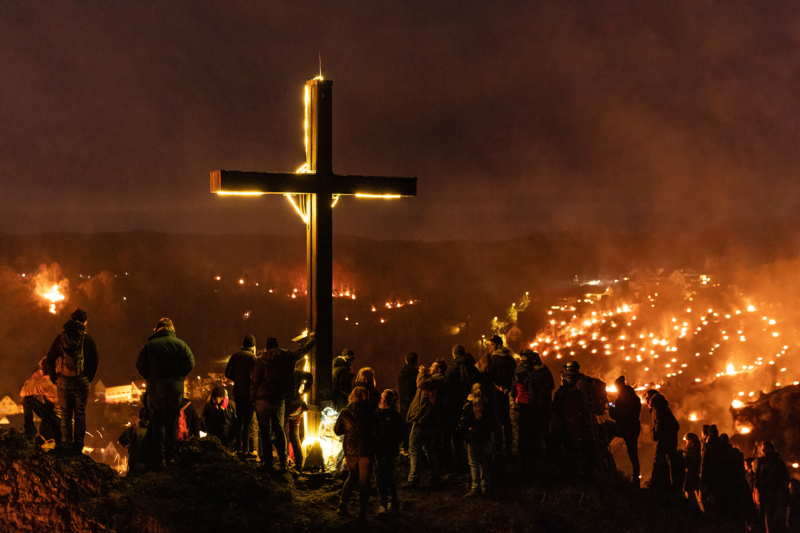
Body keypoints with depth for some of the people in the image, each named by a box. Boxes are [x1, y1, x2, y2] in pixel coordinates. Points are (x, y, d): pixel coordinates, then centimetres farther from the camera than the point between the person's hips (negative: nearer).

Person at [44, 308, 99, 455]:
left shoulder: (61, 338, 1)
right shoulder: (88, 339, -3)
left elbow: (50, 358, 3)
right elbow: (95, 361, 0)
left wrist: (54, 378, 11)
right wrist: (89, 378, 11)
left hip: (63, 382, 1)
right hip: (81, 382, -1)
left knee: (65, 415, 8)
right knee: (80, 414, 7)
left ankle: (66, 446, 7)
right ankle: (78, 447, 6)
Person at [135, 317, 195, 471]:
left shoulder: (149, 345, 1)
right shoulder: (180, 344, 1)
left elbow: (140, 366, -1)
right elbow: (190, 363, -5)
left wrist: (150, 378, 12)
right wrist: (178, 377, 8)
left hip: (155, 389, 0)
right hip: (175, 389, 0)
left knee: (157, 424, 5)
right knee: (172, 424, 9)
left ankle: (159, 458, -2)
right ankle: (169, 456, 10)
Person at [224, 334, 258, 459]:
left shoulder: (235, 356, 9)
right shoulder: (252, 357, -9)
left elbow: (227, 373, 10)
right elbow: (254, 374, -18)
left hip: (237, 392, 6)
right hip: (248, 392, -6)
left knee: (239, 420, 15)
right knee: (249, 422, -3)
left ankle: (239, 449, 19)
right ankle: (246, 451, -4)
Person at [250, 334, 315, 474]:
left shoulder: (262, 361, -5)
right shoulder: (289, 357, 2)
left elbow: (255, 382, -5)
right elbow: (303, 351, 20)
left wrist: (252, 399, 5)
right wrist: (312, 340, 39)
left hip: (263, 401, -3)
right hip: (280, 400, 3)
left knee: (266, 432, 2)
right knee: (279, 430, 13)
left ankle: (268, 463, 1)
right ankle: (283, 462, 6)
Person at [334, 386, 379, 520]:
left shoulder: (345, 412, -2)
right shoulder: (370, 412, -7)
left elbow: (337, 430, 4)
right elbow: (377, 428, 1)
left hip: (350, 451, 3)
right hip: (366, 451, -2)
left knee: (352, 477, 21)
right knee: (364, 481, 7)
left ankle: (342, 504, 8)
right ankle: (362, 511, 5)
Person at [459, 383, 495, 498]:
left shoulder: (468, 405, -10)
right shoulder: (487, 405, 1)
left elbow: (463, 421, -9)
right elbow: (492, 421, 7)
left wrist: (462, 430, 7)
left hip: (472, 437, -4)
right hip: (485, 437, 4)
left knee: (474, 462, -1)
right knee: (483, 461, 13)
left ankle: (475, 489, -3)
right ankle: (484, 487, 16)